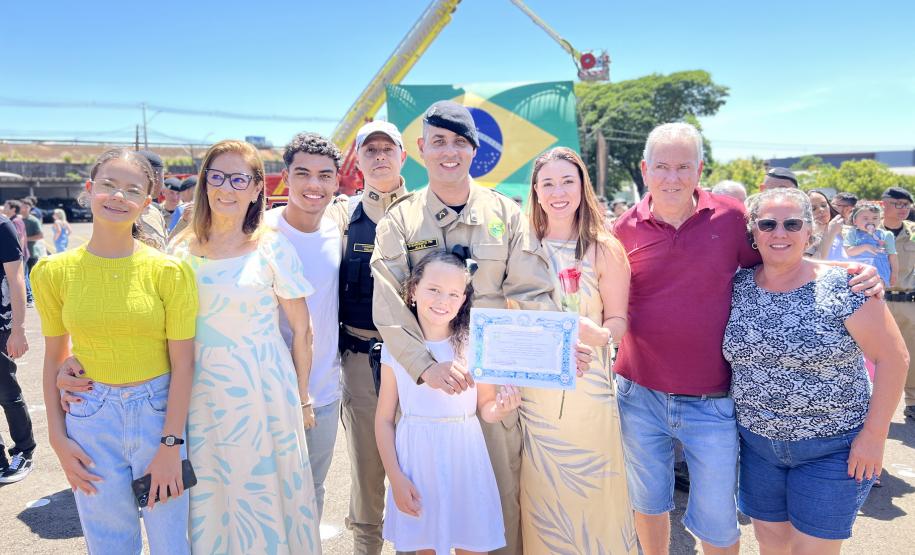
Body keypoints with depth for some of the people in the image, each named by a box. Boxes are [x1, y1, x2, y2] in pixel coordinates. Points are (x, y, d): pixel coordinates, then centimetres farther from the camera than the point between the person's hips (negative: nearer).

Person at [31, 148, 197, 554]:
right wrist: (58, 438, 2)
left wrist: (171, 445, -10)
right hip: (90, 418, 2)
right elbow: (54, 357, 6)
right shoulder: (54, 272, -2)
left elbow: (183, 363, -9)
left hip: (159, 413, -1)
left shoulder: (169, 271, -9)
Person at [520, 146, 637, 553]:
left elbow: (618, 321, -4)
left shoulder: (604, 250, -4)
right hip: (533, 390, 3)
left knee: (591, 498, 7)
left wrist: (597, 333, -24)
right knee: (540, 498, 13)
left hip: (586, 388, -2)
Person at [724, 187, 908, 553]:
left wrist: (874, 434, -12)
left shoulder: (842, 287, -14)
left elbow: (892, 357, -11)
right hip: (757, 441, 4)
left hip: (831, 449, -3)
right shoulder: (737, 286, -1)